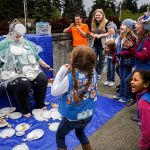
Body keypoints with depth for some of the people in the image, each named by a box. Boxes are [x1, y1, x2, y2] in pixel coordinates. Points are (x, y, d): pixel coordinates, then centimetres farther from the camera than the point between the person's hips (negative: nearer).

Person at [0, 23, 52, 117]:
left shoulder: (27, 43, 22)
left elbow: (36, 57, 26)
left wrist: (45, 65, 25)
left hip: (31, 70, 5)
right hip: (13, 74, -5)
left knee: (43, 79, -20)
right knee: (24, 84, -34)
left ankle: (40, 104, 2)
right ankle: (25, 110, -10)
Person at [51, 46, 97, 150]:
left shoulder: (70, 78, -30)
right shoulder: (93, 73, -14)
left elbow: (54, 92, -16)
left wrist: (62, 71, -17)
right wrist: (72, 71, -8)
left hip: (71, 118, -5)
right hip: (88, 116, 5)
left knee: (59, 137, 24)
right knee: (80, 132, 36)